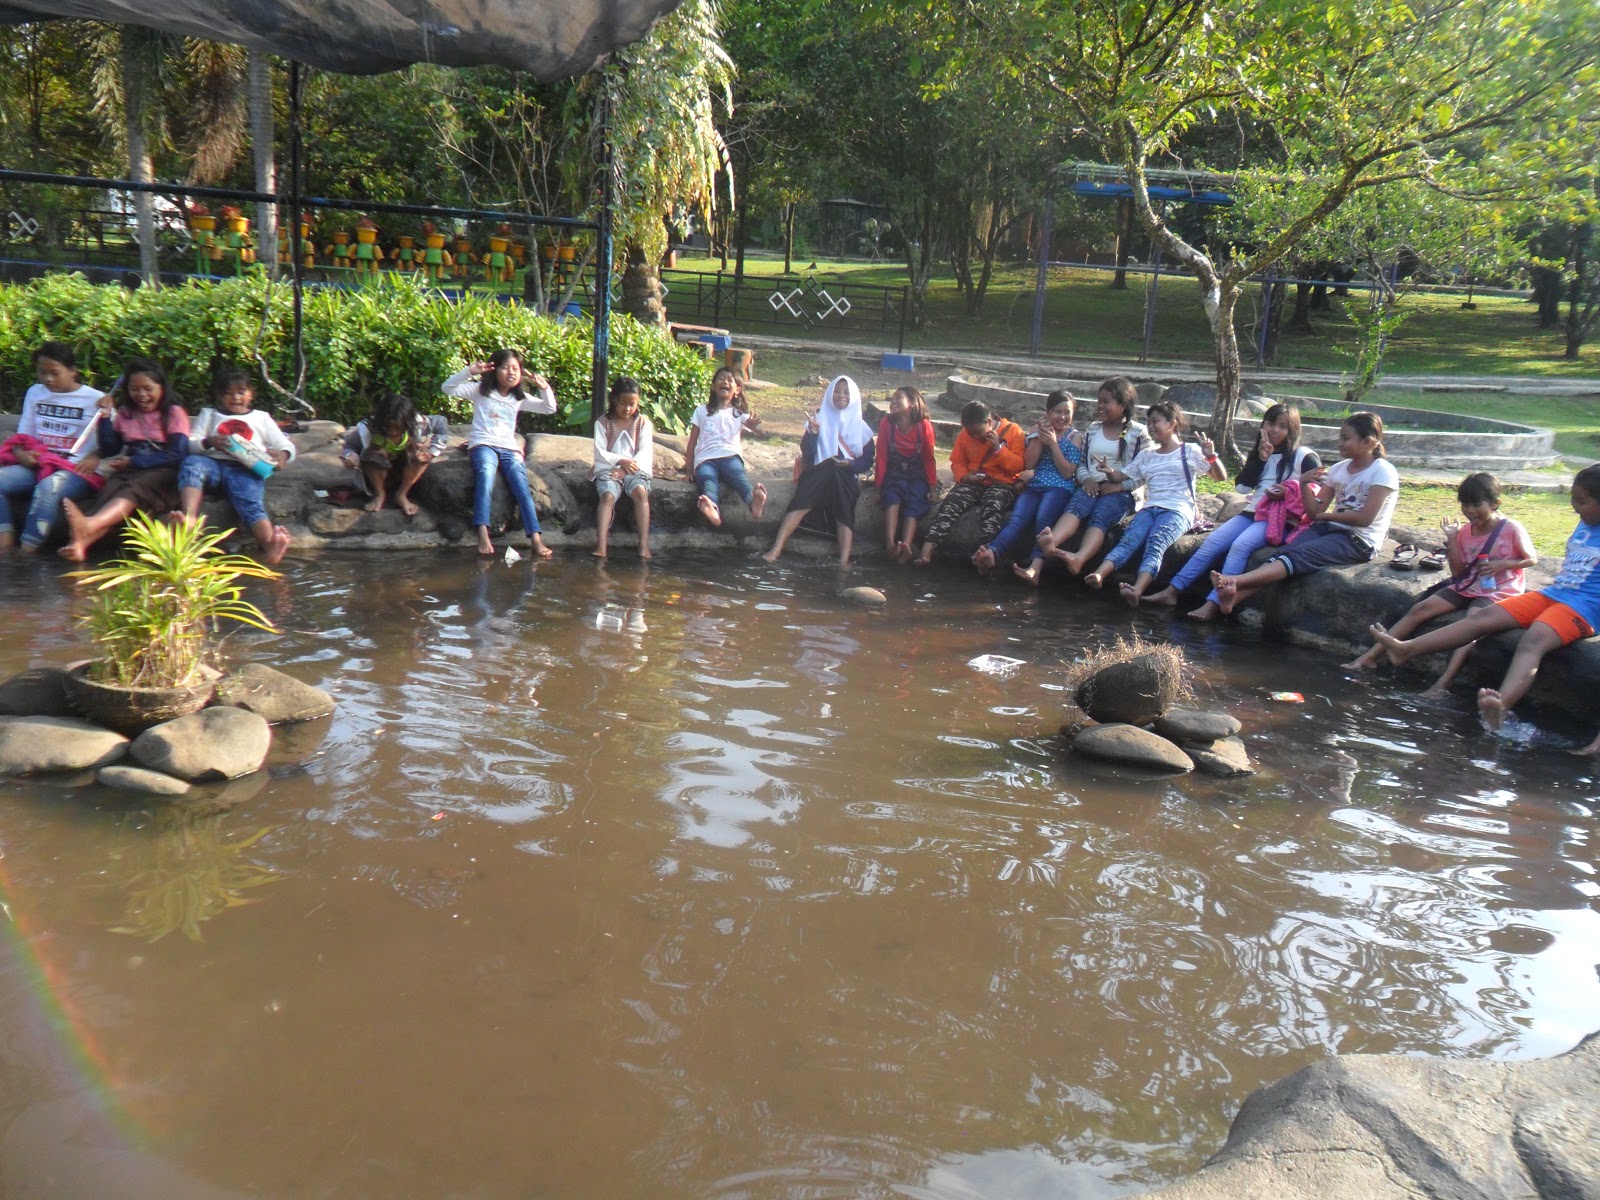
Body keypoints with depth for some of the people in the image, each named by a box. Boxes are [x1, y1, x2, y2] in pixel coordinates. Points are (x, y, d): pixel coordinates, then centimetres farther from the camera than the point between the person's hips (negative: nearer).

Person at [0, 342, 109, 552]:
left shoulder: (96, 400, 3)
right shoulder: (34, 393, 19)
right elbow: (22, 435, 18)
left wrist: (95, 458, -19)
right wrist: (21, 454, -5)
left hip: (76, 470, -5)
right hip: (36, 465, 5)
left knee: (48, 487, -38)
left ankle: (26, 552, -39)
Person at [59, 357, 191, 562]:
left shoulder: (174, 413, 7)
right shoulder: (125, 413, 20)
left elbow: (177, 454, -6)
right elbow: (109, 452, 16)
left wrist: (133, 462, -11)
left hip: (163, 474, -4)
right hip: (129, 473, 4)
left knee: (134, 489, -37)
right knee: (109, 491, -31)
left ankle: (89, 525, -65)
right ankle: (80, 542, -59)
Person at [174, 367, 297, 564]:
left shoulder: (261, 418, 32)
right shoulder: (209, 414, 32)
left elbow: (287, 446, 24)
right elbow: (190, 444, 18)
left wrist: (282, 455, -3)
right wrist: (209, 442, -6)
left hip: (246, 469, -1)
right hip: (213, 463, 1)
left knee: (251, 503, -32)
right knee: (192, 462, -35)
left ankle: (270, 544, -62)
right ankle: (189, 518, -56)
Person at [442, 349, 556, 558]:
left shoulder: (519, 398, 17)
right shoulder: (480, 390, 8)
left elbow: (549, 408, 17)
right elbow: (448, 388, -2)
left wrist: (544, 387, -1)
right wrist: (469, 372, -16)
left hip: (509, 448, 3)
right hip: (483, 445, -3)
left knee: (521, 485, -22)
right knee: (486, 473, -36)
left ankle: (535, 539, -29)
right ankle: (482, 533, -44)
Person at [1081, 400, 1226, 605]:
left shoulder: (1190, 451, 11)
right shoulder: (1145, 455, 26)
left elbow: (1221, 477, 6)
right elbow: (1124, 477, 24)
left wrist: (1211, 456, -13)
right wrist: (1109, 472, 2)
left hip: (1178, 511, -4)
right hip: (1150, 508, 4)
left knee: (1155, 544, -33)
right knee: (1129, 540, -26)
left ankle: (1137, 590, -57)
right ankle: (1098, 575, -52)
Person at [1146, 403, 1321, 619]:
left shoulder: (1304, 456, 2)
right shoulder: (1260, 453, 20)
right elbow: (1242, 486, 8)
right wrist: (1261, 459, -1)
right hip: (1253, 513, 6)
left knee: (1240, 545, -30)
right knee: (1212, 542, -13)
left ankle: (1213, 604, -39)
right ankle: (1172, 591, -17)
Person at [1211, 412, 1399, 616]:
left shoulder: (1383, 471, -7)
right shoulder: (1339, 469, 13)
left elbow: (1365, 517, -16)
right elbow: (1315, 512, 8)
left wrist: (1326, 515, -4)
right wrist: (1304, 484, -7)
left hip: (1359, 540, -6)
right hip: (1328, 529, 7)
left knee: (1297, 556, -28)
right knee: (1283, 554, -21)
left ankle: (1235, 582, -47)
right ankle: (1235, 596, -42)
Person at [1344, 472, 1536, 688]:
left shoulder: (1512, 529, -9)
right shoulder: (1465, 532, 5)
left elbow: (1531, 559, 0)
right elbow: (1458, 571, 4)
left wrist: (1502, 564, -16)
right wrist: (1452, 539, -4)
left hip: (1497, 590, -6)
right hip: (1466, 586, 6)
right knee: (1420, 609, -11)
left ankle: (1444, 682, -45)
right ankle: (1370, 656, -13)